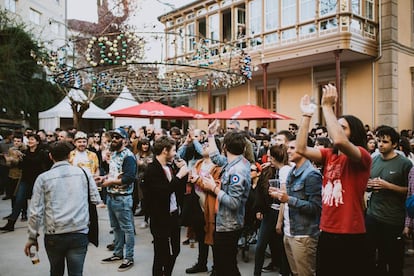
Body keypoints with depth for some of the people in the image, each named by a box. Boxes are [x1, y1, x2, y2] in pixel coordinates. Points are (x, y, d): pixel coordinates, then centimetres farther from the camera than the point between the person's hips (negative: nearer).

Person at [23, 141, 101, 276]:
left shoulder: (43, 178, 0)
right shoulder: (84, 173, 2)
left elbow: (35, 212, -2)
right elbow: (96, 200, 5)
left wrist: (32, 237, 7)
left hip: (54, 235, 1)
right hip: (79, 233, 0)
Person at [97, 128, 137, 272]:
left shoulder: (128, 156, -16)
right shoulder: (114, 154, 12)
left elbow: (129, 178, -25)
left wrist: (110, 182, -17)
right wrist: (104, 177, 6)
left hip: (122, 198, -9)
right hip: (110, 196, 9)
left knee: (127, 228, 2)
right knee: (116, 227, 18)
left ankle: (129, 258, 12)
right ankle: (118, 254, 31)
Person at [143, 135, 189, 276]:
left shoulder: (169, 167, 7)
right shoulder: (152, 170, -17)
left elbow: (179, 189, 12)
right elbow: (163, 193, -28)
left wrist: (183, 172, 0)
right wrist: (179, 175, -21)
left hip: (173, 216, 8)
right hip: (161, 219, -8)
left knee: (174, 251, 19)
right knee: (161, 255, 5)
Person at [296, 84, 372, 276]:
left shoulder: (362, 156, -11)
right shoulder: (329, 155, 7)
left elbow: (339, 141, -31)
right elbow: (301, 149, -6)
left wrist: (327, 106, -25)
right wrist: (306, 115, -8)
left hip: (350, 235, -6)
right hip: (326, 232, 6)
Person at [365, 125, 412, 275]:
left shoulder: (404, 163, -9)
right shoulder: (373, 160, 5)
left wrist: (388, 185, -19)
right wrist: (368, 184, -7)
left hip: (394, 220, -4)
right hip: (372, 216, 4)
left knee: (393, 259, 12)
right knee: (370, 256, 14)